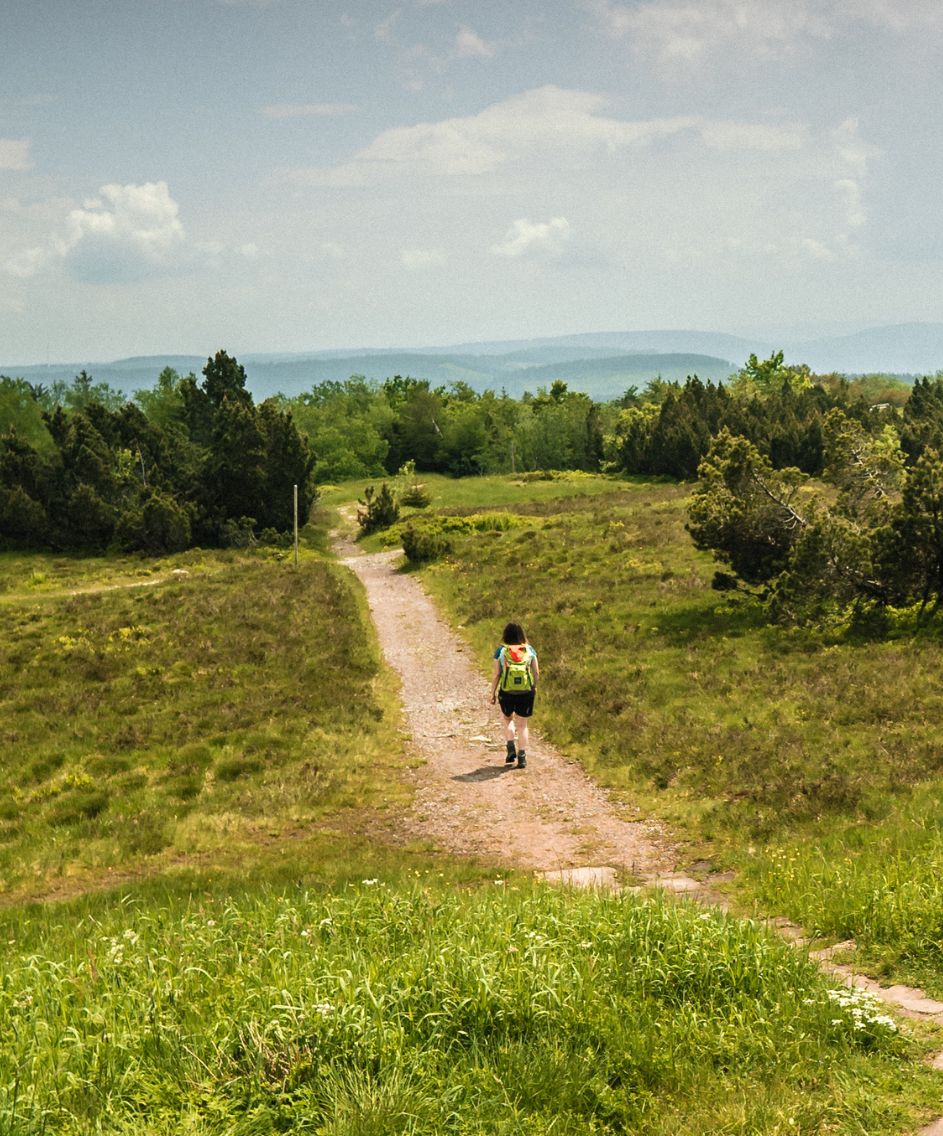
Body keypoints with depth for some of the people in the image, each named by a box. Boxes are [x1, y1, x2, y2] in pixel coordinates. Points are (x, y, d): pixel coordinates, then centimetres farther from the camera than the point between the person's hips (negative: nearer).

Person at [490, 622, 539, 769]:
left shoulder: (501, 651, -4)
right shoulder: (529, 650, 1)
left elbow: (496, 675, -5)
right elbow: (536, 672, 4)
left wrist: (493, 693, 5)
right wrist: (534, 686, 22)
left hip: (506, 692, -1)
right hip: (526, 692, 1)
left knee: (508, 719, 25)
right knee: (522, 725, 12)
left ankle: (511, 748, 10)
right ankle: (522, 757, 10)